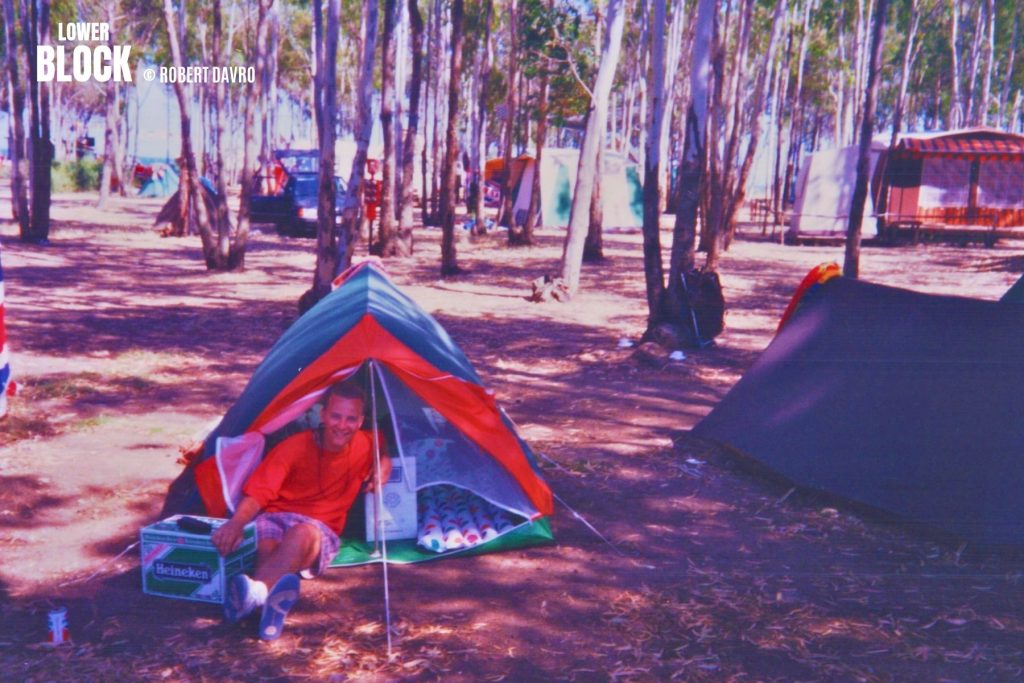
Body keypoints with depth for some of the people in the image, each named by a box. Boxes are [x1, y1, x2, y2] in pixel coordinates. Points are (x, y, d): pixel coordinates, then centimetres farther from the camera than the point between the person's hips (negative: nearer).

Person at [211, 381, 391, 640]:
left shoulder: (365, 445, 0)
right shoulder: (295, 446, -10)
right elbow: (258, 493, -17)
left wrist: (383, 468, 3)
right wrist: (236, 522, -39)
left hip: (321, 533, -1)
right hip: (274, 518, 1)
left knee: (303, 532, -40)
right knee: (265, 540, -39)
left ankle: (255, 591, -69)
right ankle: (275, 592, -70)